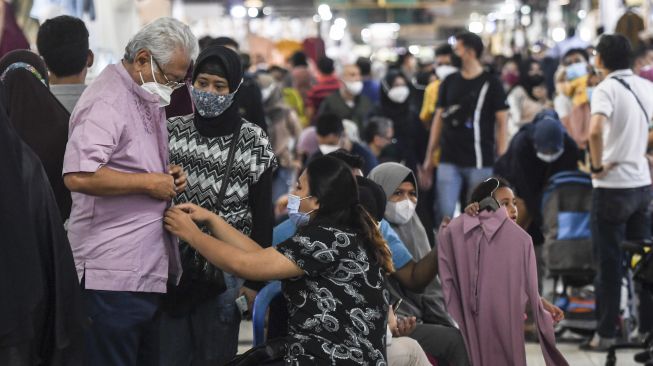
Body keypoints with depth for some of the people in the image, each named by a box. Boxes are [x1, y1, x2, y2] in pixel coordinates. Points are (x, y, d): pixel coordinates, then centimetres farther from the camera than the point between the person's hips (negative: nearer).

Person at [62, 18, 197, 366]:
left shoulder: (148, 99, 18)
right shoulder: (106, 100, -14)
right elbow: (78, 177, -28)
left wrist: (169, 176, 12)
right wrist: (150, 183, -18)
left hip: (150, 270, 10)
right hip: (113, 275, -10)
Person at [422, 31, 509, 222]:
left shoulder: (491, 84, -1)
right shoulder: (450, 82, 10)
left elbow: (502, 123, -1)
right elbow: (439, 119, 14)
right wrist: (429, 156, 10)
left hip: (480, 162, -3)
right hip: (449, 160, 3)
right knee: (444, 212, -3)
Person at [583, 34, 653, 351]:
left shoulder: (606, 89, -14)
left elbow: (595, 130, -31)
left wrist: (598, 165, -17)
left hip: (612, 186, -6)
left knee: (609, 262, 1)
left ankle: (606, 333, 7)